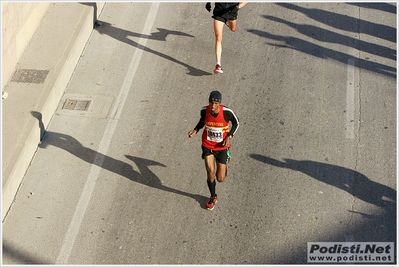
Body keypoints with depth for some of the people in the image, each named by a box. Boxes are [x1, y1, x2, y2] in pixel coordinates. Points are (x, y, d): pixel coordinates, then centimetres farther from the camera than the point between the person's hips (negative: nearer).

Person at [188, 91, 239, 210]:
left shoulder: (227, 112, -23)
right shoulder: (204, 110, -14)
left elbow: (236, 123, -3)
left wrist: (229, 137, -16)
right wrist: (195, 130, -8)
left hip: (222, 147, -1)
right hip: (207, 146, 1)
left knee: (220, 179, 3)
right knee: (210, 172, -12)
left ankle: (225, 163, 41)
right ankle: (213, 197, 16)